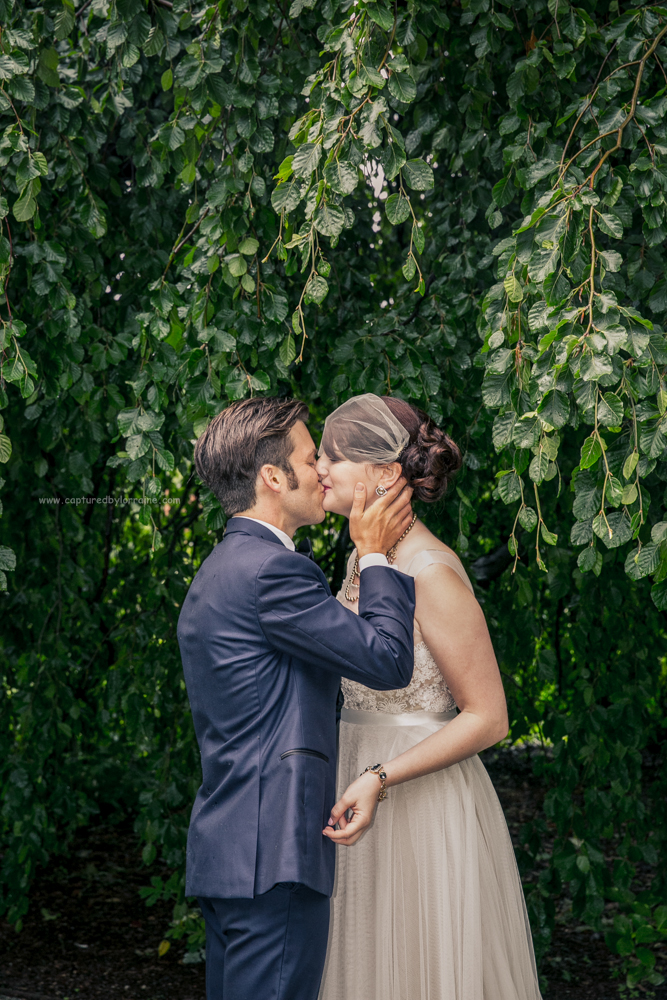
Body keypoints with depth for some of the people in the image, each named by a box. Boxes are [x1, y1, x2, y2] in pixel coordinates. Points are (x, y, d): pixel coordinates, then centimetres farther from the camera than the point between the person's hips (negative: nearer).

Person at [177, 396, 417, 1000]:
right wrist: (374, 556, -2)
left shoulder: (217, 571, 18)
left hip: (225, 849, 10)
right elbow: (389, 660, -14)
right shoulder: (273, 570, -15)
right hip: (272, 855, -10)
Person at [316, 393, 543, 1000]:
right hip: (369, 799, 8)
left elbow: (488, 718, -17)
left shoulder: (433, 574, -18)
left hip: (425, 807, -8)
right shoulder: (362, 561, 8)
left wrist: (380, 780, -25)